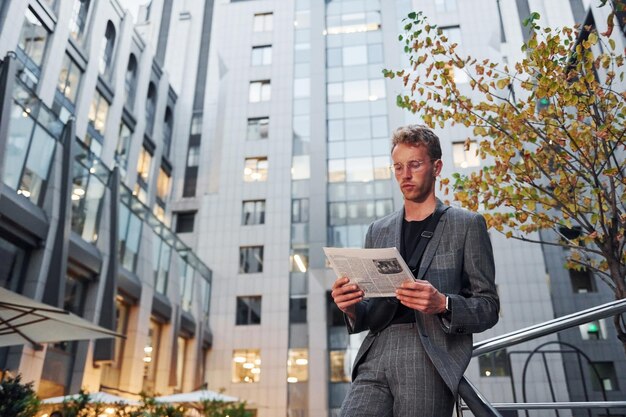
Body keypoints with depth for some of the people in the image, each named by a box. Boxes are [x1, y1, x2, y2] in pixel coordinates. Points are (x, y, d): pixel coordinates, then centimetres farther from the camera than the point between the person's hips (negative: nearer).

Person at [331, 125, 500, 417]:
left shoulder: (466, 224, 7)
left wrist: (443, 304, -16)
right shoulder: (378, 231, 18)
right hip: (376, 356, 3)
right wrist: (352, 308, -4)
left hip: (432, 359, -3)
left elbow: (488, 307, 4)